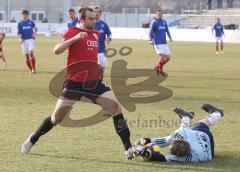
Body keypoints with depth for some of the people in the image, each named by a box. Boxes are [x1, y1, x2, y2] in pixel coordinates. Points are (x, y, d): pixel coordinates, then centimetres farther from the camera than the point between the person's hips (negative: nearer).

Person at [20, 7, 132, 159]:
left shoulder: (96, 34, 11)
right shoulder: (73, 32, -8)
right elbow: (56, 50, -22)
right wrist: (75, 38, -30)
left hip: (94, 82, 5)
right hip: (74, 83, -5)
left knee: (117, 108, -8)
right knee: (57, 118, 4)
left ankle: (129, 148, -2)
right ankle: (32, 140, 26)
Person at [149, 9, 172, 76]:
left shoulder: (164, 22, 12)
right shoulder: (154, 22, -4)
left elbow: (167, 30, 20)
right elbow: (150, 32, -8)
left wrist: (170, 37, 3)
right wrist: (151, 40, -22)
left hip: (164, 43, 6)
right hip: (158, 43, -6)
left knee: (167, 58, 4)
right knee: (163, 58, -15)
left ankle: (158, 67, 25)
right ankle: (160, 70, 6)